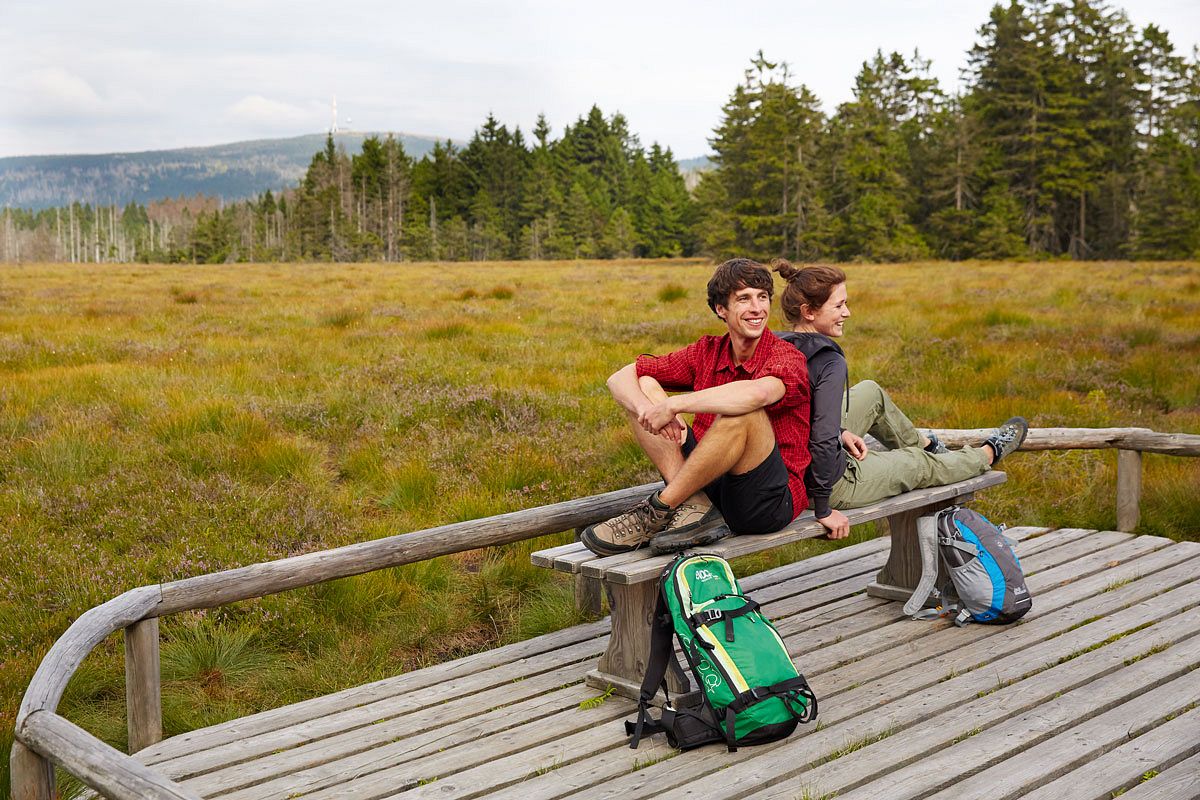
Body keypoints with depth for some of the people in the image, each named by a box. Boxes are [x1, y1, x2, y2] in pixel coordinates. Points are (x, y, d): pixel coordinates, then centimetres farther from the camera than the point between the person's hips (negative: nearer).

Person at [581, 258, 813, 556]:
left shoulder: (787, 357, -10)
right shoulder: (708, 351, 6)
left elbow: (756, 394, -37)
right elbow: (620, 378, 3)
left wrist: (672, 406, -29)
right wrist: (646, 409, -21)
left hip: (772, 502, -6)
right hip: (713, 485, 6)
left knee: (744, 411, -34)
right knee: (643, 387, -1)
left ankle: (659, 511, -21)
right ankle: (693, 508, -18)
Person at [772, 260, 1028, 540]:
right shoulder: (830, 362, -29)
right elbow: (824, 441, -34)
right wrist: (823, 511, -25)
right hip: (832, 485, -8)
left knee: (870, 391, 24)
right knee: (918, 465, 19)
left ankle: (924, 444, 49)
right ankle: (987, 454, 48)